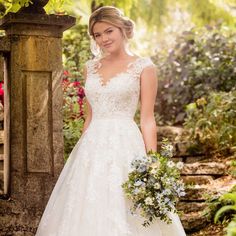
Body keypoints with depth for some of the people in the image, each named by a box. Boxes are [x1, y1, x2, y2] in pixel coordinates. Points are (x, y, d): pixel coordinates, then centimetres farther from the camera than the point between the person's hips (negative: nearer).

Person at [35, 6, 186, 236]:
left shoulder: (143, 67, -2)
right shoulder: (91, 68, 12)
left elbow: (147, 120, -5)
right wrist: (81, 152, 13)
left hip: (125, 146, -5)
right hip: (92, 147, 5)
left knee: (123, 217, -5)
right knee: (86, 214, 4)